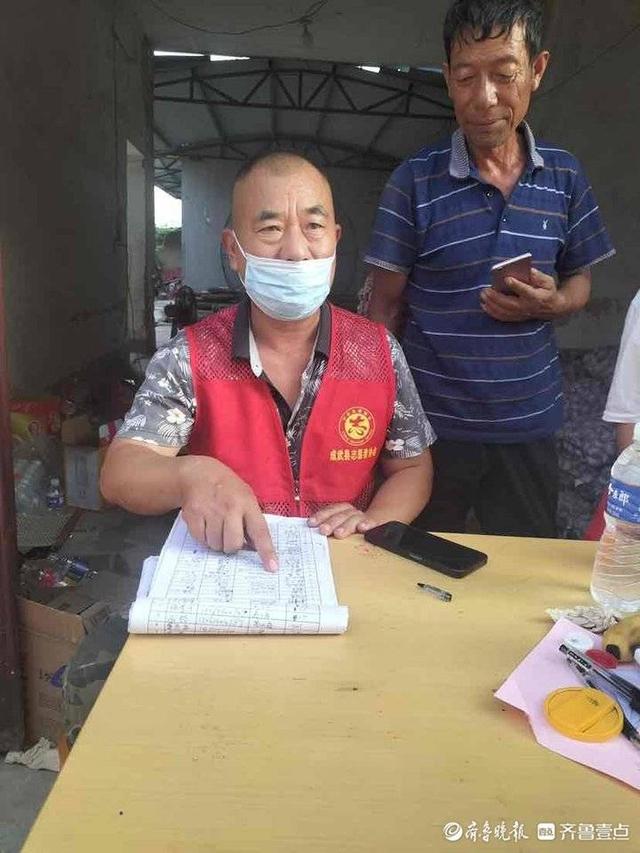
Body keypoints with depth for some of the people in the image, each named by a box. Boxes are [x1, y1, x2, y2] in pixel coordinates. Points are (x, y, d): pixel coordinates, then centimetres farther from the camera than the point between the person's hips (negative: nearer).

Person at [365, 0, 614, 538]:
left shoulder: (566, 176, 3)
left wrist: (553, 303, -11)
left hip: (529, 423, 3)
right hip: (432, 422, -2)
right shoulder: (415, 181, -7)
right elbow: (386, 305, -4)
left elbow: (580, 281, 12)